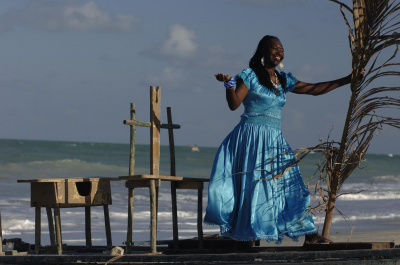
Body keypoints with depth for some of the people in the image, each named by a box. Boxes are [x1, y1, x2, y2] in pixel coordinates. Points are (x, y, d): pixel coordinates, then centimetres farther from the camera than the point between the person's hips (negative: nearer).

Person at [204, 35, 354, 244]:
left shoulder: (284, 80, 16)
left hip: (274, 140, 6)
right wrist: (229, 84, -26)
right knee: (253, 184, -9)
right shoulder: (249, 76, -1)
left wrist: (346, 80, 14)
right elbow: (234, 104, -8)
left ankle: (309, 235, 0)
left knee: (289, 183, 1)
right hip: (252, 137, -6)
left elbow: (314, 89, 17)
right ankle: (246, 237, -6)